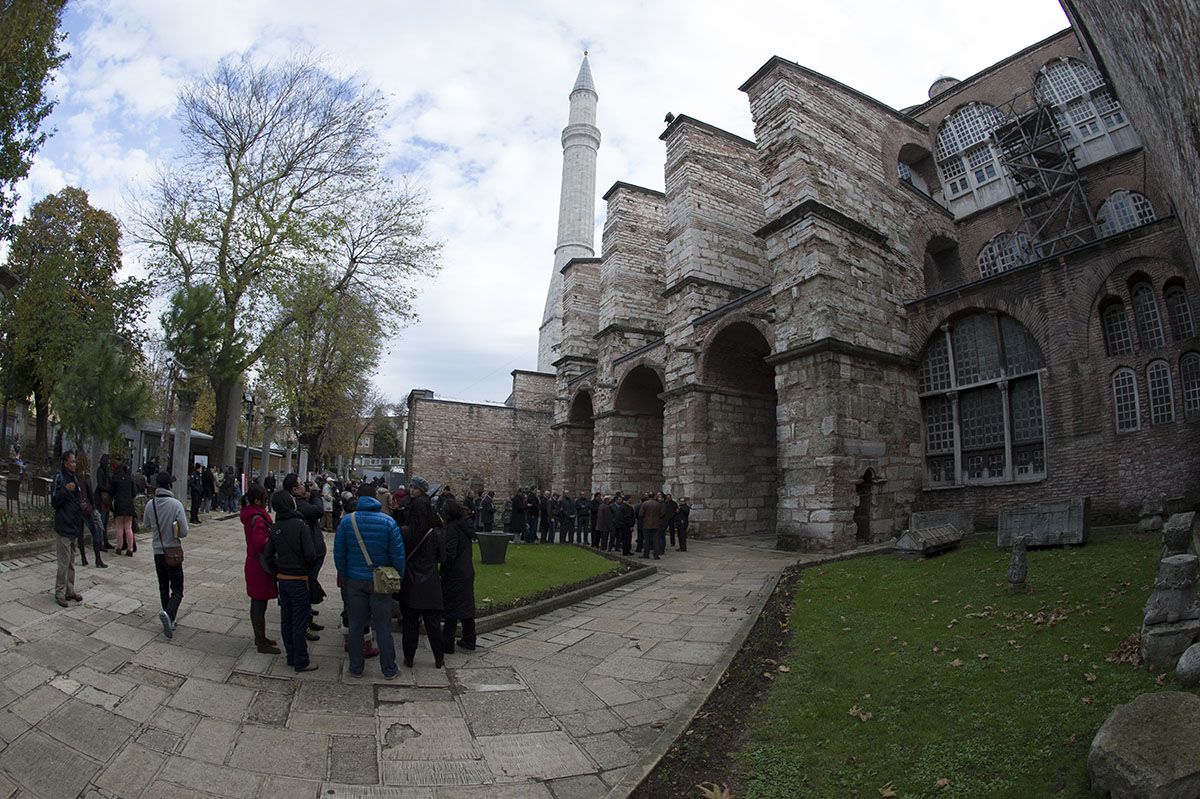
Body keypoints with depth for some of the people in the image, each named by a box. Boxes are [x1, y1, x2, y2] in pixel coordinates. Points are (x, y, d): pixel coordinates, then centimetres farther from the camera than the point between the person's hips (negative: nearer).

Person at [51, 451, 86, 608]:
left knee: (71, 562, 14)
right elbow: (54, 501, -15)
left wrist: (82, 505, 6)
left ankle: (70, 591, 22)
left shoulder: (74, 478, 14)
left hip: (74, 527, 8)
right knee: (64, 563, -4)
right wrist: (65, 490, -29)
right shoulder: (59, 478, -10)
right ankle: (60, 593, 4)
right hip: (64, 526, -8)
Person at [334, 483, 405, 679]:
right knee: (383, 626, 8)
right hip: (380, 581, -1)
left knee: (355, 625, 14)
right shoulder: (388, 521, -10)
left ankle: (356, 668, 24)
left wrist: (344, 578, 12)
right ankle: (389, 670, 17)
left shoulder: (346, 521, -5)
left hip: (355, 581, 1)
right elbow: (398, 555, -9)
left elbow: (339, 554, 0)